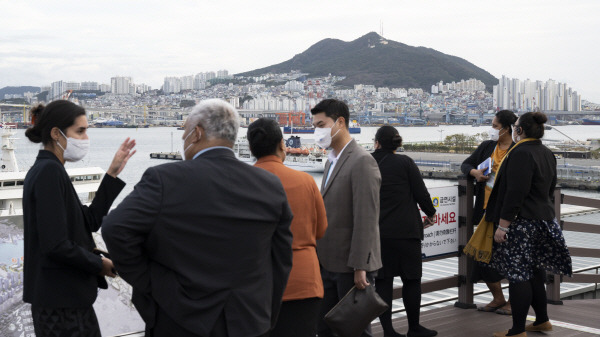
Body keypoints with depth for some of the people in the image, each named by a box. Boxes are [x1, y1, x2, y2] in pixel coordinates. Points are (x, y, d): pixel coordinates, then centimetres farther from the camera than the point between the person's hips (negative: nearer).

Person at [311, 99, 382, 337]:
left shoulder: (362, 162, -15)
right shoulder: (332, 162, 16)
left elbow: (366, 219, -20)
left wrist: (360, 267, -22)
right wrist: (320, 258, 13)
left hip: (351, 267, -9)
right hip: (329, 264, 9)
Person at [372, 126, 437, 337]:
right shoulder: (404, 163, -6)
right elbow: (421, 193, -5)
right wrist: (430, 213, 13)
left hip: (375, 232, 3)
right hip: (405, 231, -3)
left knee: (382, 280, 7)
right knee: (411, 279, 9)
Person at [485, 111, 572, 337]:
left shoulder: (521, 154, -18)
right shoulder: (547, 154, 12)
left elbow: (515, 193, -23)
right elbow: (550, 190, 22)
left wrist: (503, 225, -20)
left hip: (521, 223, -10)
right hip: (544, 221, 10)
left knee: (517, 276, -4)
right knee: (533, 273, 19)